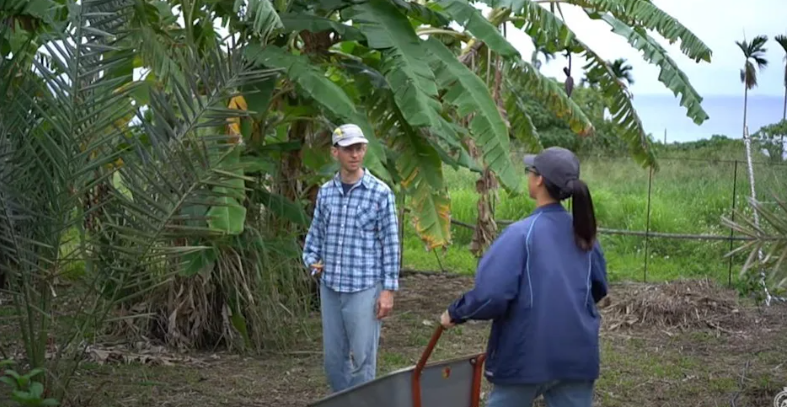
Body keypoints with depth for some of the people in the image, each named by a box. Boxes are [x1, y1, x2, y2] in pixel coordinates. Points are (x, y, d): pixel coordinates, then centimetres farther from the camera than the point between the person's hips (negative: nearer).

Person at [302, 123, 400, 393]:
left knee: (362, 357, -1)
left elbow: (391, 244, -5)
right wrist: (312, 260, -1)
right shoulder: (325, 192, 7)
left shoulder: (380, 193, -5)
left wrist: (389, 290, -8)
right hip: (330, 287, 5)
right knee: (333, 357, 11)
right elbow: (315, 234, 18)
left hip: (364, 288, -4)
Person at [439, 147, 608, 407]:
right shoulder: (583, 233, 4)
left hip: (528, 355, -4)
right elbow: (599, 288, 18)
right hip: (577, 355, 4)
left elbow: (491, 294, -21)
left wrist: (455, 313, -4)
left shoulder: (521, 233, -13)